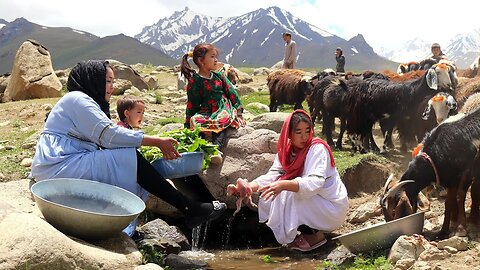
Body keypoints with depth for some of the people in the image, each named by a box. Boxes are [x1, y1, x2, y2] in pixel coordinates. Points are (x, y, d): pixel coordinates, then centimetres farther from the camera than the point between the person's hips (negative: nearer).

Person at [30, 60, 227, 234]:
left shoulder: (84, 102, 24)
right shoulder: (77, 99, -8)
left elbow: (104, 141, 13)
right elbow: (109, 135, -19)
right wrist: (157, 142, -16)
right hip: (58, 168, -10)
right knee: (129, 158, -20)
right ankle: (190, 209, -19)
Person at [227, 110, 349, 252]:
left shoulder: (318, 149, -19)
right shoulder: (286, 151, 1)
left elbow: (315, 183, -34)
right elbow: (271, 176, -10)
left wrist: (284, 185, -50)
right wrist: (249, 186, -29)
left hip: (333, 209, -7)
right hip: (313, 206, 7)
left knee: (288, 192, -25)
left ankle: (314, 235, -10)